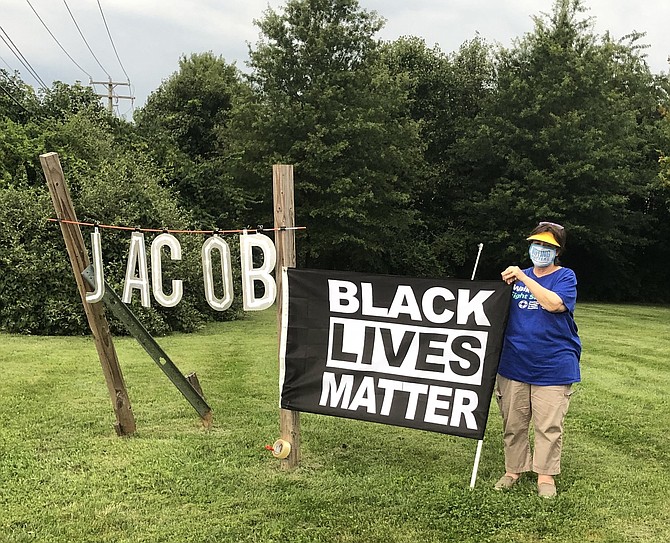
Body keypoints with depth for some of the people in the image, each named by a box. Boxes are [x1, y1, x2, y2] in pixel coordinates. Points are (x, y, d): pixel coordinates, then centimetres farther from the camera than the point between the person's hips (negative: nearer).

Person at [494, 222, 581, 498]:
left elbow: (555, 303, -21)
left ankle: (545, 475, 16)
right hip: (514, 364, 4)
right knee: (513, 422, 10)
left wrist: (524, 279, -21)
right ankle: (513, 469, 24)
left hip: (553, 366, -3)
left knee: (549, 425, 1)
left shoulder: (565, 276, 0)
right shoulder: (517, 277, 11)